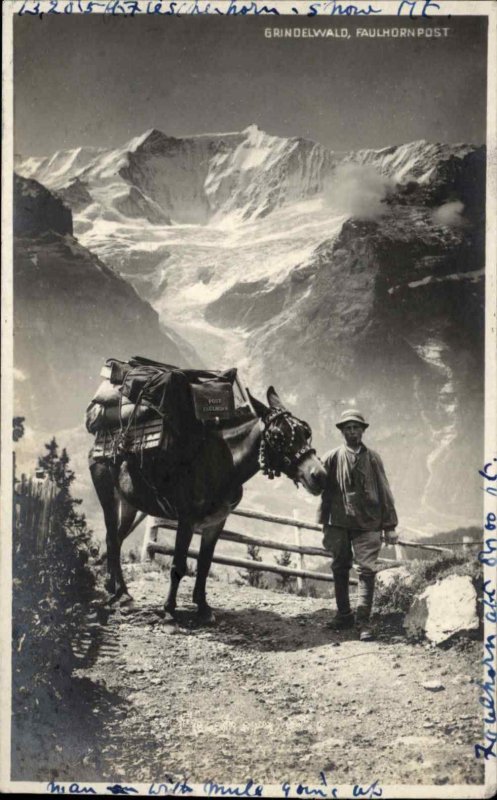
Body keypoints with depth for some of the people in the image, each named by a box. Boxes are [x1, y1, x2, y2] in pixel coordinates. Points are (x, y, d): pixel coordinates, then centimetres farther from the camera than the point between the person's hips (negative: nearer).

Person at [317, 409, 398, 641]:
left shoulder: (372, 458, 5)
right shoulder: (332, 458, 3)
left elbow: (385, 493, 6)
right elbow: (325, 493, 6)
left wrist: (389, 526, 3)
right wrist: (325, 525, 4)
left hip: (368, 524, -1)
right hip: (339, 523, 1)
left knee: (366, 571, -7)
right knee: (340, 570, 10)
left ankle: (363, 622, -3)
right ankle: (344, 615, 24)